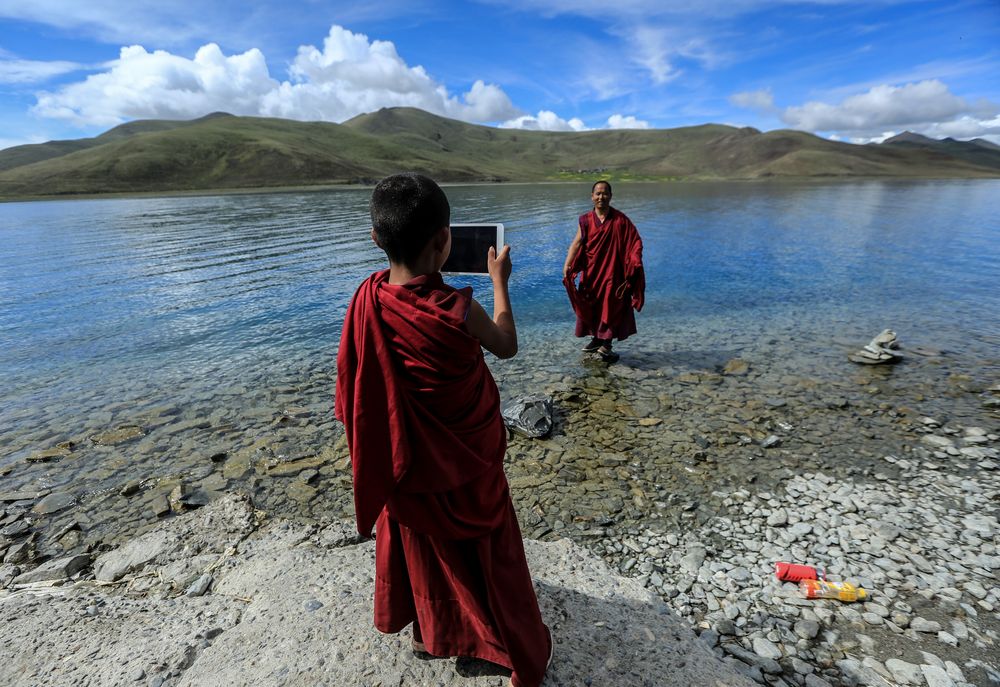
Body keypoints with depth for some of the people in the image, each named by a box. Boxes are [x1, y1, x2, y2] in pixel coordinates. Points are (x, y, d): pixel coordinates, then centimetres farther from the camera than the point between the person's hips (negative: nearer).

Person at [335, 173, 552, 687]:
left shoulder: (367, 299, -17)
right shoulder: (457, 310, -31)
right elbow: (506, 346, -10)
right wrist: (499, 281, 4)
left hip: (409, 465, 4)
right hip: (466, 463, -4)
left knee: (422, 547, 28)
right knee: (486, 557, 18)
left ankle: (430, 632, 54)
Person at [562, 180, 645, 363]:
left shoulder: (620, 220, -5)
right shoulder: (586, 220, 1)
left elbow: (635, 242, -6)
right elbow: (577, 243, -9)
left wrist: (634, 262, -21)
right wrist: (567, 264, -22)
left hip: (612, 271, -3)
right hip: (591, 272, 3)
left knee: (610, 305, 0)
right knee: (591, 305, 11)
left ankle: (606, 343, 8)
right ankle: (596, 338, 28)